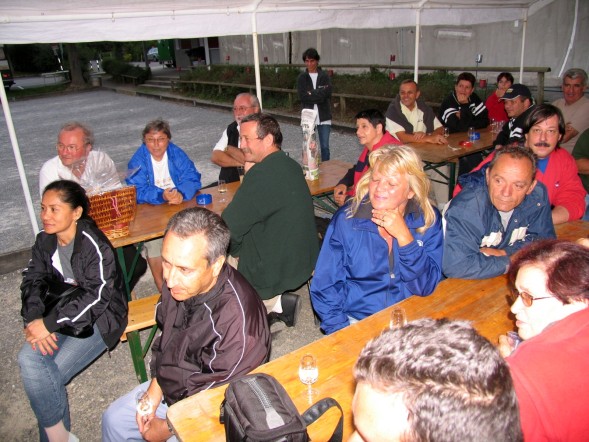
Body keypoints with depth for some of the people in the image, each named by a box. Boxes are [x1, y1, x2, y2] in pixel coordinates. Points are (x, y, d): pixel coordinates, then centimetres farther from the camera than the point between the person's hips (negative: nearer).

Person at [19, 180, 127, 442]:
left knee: (49, 375, -18)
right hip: (61, 312, 6)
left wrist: (50, 323, -26)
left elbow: (97, 297, -25)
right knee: (28, 359, -18)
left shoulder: (94, 245, -21)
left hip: (98, 317, -6)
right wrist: (34, 320, -15)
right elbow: (32, 280, 3)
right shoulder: (44, 240, 2)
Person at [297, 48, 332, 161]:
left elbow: (327, 93, -11)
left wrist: (311, 94, -13)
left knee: (325, 146, 4)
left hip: (324, 116, 0)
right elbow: (302, 96, -9)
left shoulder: (324, 76, 5)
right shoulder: (302, 78, 4)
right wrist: (320, 93, -11)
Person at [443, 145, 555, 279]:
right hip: (469, 285, -5)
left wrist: (504, 253, -15)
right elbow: (456, 266, -36)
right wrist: (512, 262, -22)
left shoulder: (537, 195, -10)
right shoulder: (465, 208, -28)